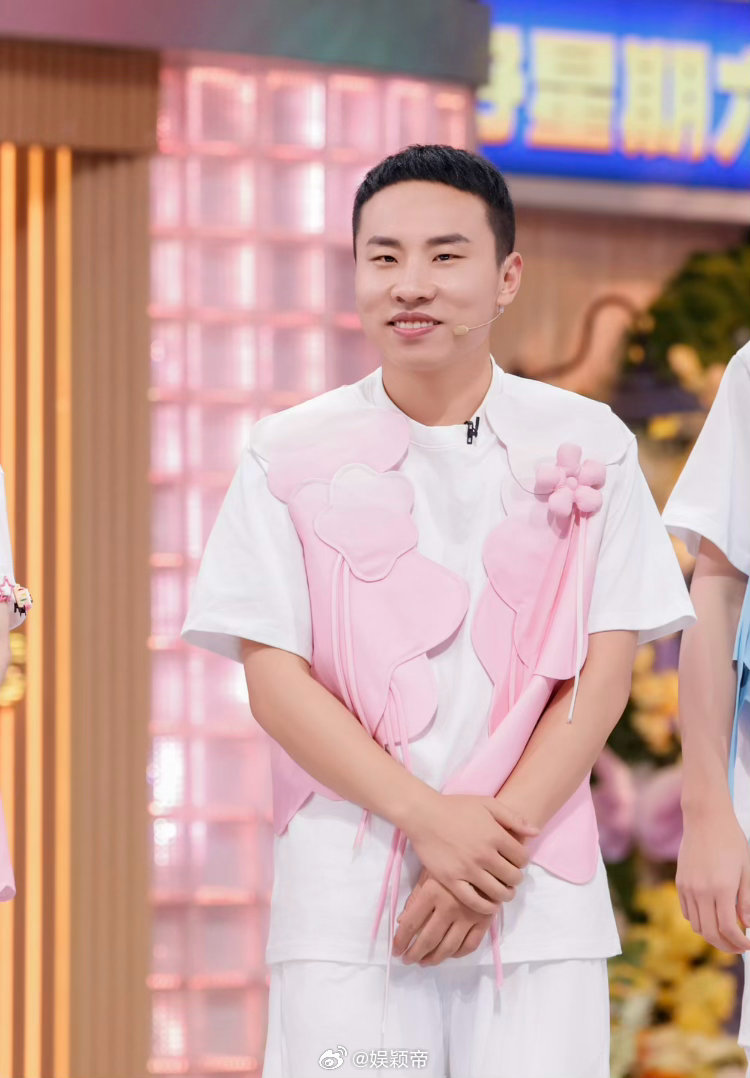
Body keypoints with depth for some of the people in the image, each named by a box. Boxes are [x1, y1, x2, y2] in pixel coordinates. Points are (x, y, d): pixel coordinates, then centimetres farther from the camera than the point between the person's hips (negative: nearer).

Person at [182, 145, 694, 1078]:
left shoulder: (586, 447, 7)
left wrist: (501, 839, -10)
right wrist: (430, 820, -12)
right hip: (343, 905, 0)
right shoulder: (291, 456, 5)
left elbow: (603, 674, 2)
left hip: (540, 903, 1)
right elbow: (274, 679, -1)